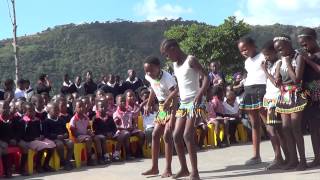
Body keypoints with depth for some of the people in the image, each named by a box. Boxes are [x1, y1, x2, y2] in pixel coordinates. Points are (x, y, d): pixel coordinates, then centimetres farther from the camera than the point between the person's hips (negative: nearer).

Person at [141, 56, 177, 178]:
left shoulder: (167, 78, -28)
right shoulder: (150, 78, -6)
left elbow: (174, 99, -31)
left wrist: (172, 118, -38)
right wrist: (148, 105, 16)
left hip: (172, 107, -8)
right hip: (162, 107, 8)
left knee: (167, 135, -14)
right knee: (155, 135, 5)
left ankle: (168, 169, -7)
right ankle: (154, 167, 13)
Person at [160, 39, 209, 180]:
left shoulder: (190, 60, -9)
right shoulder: (175, 65, 14)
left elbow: (206, 77, -16)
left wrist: (200, 94, -31)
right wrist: (168, 100, 23)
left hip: (194, 103, -8)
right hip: (183, 104, 8)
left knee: (188, 135, -16)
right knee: (176, 135, 4)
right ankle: (184, 168, 16)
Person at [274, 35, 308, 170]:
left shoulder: (298, 57, -7)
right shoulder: (282, 61, 13)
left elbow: (296, 78, -17)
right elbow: (277, 81, 9)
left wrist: (288, 63, -10)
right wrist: (280, 64, 2)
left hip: (296, 96, -7)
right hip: (284, 96, 7)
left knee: (295, 127, -11)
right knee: (286, 127, 2)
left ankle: (302, 160, -4)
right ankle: (293, 159, 7)